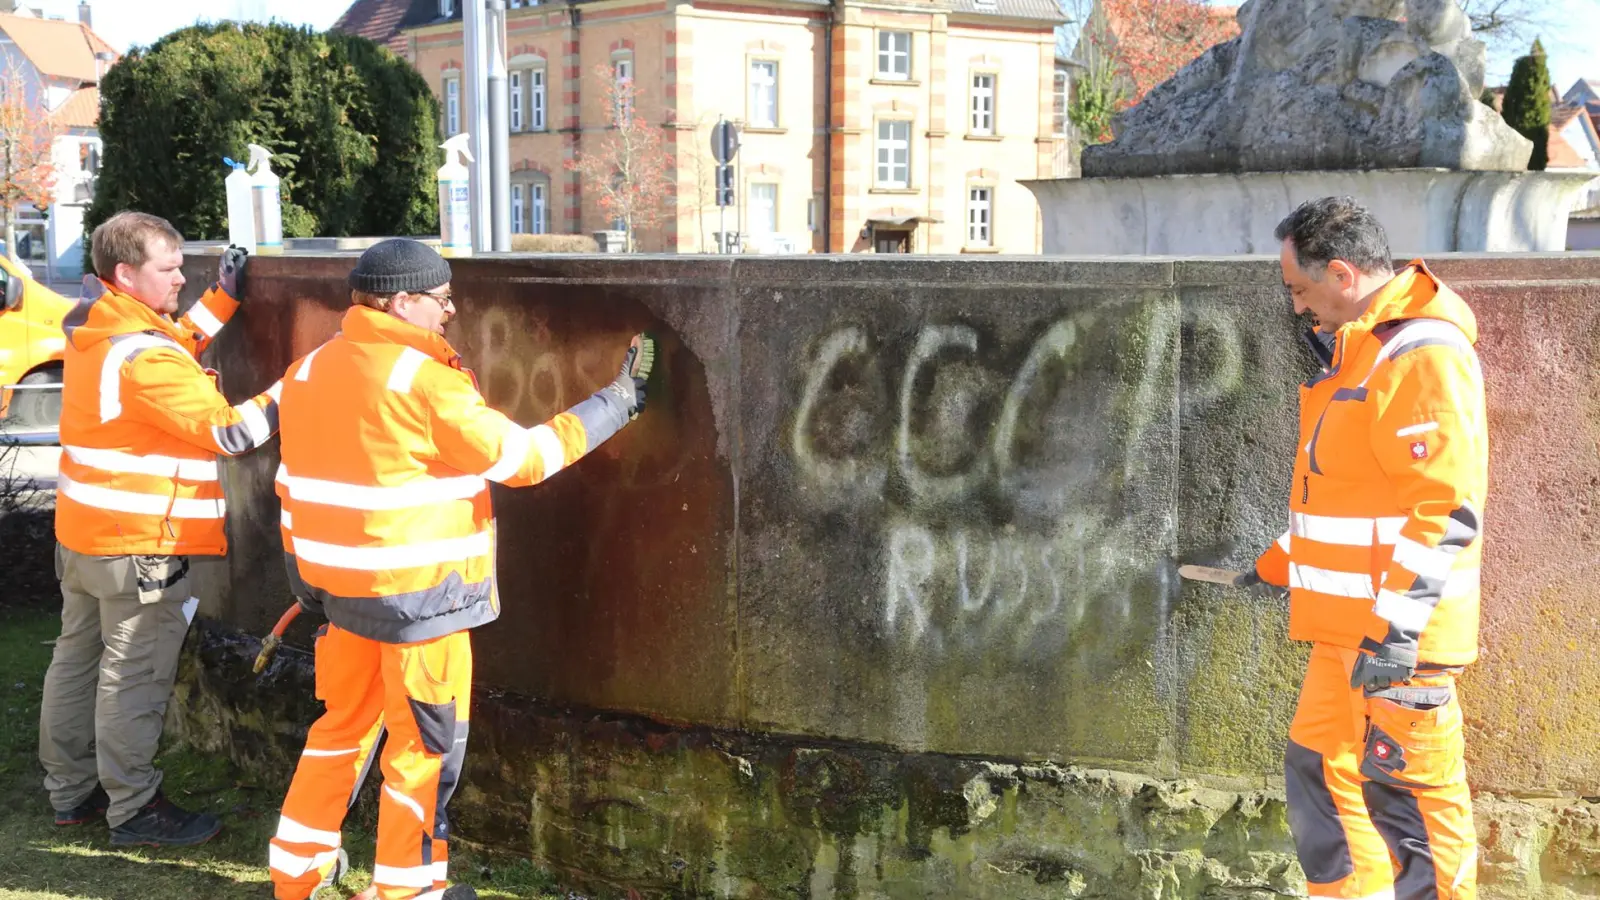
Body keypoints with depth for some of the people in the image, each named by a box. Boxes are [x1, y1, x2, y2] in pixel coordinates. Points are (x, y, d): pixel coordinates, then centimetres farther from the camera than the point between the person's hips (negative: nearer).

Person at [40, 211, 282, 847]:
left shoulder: (95, 333, 7)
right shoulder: (141, 356, -22)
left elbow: (177, 354, 20)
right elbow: (227, 430, -23)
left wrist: (224, 296, 14)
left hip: (83, 533, 10)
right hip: (141, 544, -10)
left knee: (79, 657, 16)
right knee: (135, 676, -1)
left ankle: (70, 789, 27)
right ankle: (133, 809, 7)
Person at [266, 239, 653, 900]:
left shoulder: (309, 370, 5)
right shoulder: (423, 379, -18)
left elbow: (295, 485, 11)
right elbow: (522, 457, -14)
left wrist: (305, 575, 21)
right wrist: (617, 402, -7)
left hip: (338, 583, 8)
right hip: (419, 594, -7)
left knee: (344, 724, 23)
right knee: (427, 745, 7)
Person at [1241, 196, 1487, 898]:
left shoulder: (1424, 355, -17)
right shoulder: (1359, 348, 16)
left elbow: (1447, 508, -23)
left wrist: (1396, 624, -24)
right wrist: (1281, 564, 29)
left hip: (1394, 634, -10)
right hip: (1347, 627, 10)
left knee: (1407, 797, -3)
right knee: (1320, 769, 15)